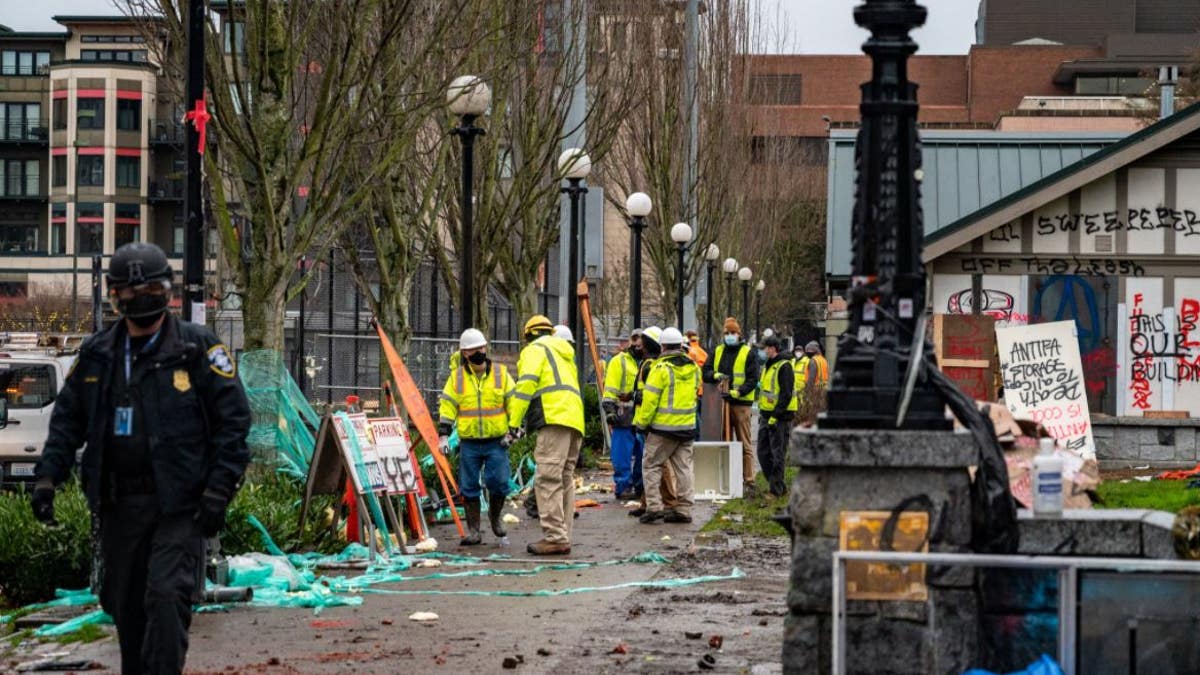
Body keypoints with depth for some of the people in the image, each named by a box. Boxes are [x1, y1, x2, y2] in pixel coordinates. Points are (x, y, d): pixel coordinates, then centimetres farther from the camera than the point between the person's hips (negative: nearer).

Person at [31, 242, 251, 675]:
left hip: (177, 504, -5)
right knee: (125, 605, 12)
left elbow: (233, 420, -5)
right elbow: (67, 419, 17)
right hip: (117, 504, 5)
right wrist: (47, 477, 4)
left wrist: (218, 492, -12)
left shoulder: (198, 349, -3)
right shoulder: (96, 354, 11)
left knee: (167, 598, -16)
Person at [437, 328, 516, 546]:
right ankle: (473, 530, 12)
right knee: (469, 486, 2)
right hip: (469, 442, 1)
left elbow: (514, 403, 6)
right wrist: (443, 434, -3)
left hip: (496, 441, -1)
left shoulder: (500, 373, 4)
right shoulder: (456, 377, 6)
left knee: (499, 482, -8)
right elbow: (447, 407, 5)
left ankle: (495, 516, 21)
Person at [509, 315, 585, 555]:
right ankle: (563, 537, 9)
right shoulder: (565, 353, 32)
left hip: (555, 418, -9)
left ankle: (555, 537, -19)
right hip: (575, 421, 9)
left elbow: (526, 384, -7)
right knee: (565, 479, 10)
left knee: (548, 478, -12)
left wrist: (515, 422, -8)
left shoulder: (535, 349, 6)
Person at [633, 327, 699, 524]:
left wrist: (641, 423, -5)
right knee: (683, 467, 10)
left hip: (663, 426, -6)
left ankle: (654, 506, -4)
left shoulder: (661, 368, -14)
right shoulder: (693, 368, 6)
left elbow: (650, 399, -13)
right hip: (687, 426, 6)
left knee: (651, 465, 4)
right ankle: (684, 509, 9)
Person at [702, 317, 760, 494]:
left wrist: (736, 392, -19)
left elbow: (753, 380, -6)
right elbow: (705, 372, 10)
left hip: (740, 403, -5)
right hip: (721, 402, 5)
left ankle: (749, 481, -3)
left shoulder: (748, 353, 0)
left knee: (745, 444, -4)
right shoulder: (717, 352, 14)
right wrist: (716, 375, -12)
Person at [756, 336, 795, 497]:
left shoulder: (784, 366, -14)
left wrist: (775, 415, -21)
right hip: (766, 416, 10)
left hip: (779, 417, -10)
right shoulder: (769, 365, 16)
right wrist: (762, 413, 19)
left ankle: (777, 488, 2)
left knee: (777, 454, -4)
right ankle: (775, 484, 20)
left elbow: (786, 394, -19)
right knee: (763, 453, 11)